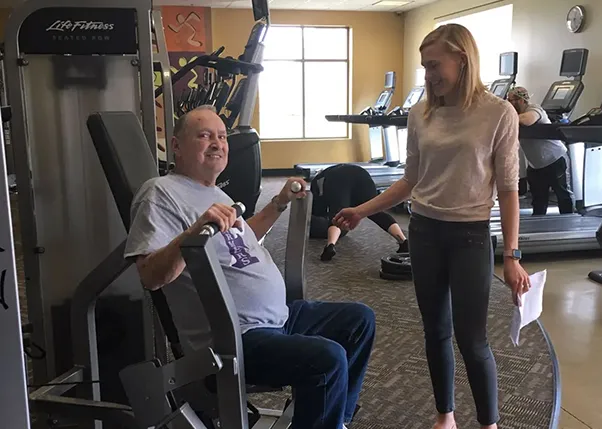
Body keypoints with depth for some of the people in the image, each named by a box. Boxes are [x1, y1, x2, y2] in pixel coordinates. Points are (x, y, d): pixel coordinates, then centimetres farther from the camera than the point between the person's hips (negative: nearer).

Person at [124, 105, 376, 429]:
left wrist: (280, 203, 24)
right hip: (233, 339, -10)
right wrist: (195, 230, -38)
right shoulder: (161, 193, -12)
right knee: (328, 358, -29)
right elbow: (151, 277, -23)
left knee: (359, 318, 15)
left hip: (279, 317, 10)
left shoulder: (214, 193, 17)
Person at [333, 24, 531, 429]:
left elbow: (508, 188, -7)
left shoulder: (499, 113, -8)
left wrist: (512, 255, -9)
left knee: (472, 339, -1)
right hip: (425, 232, 4)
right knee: (436, 331, 14)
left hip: (470, 236, -4)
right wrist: (363, 210, 6)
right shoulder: (421, 113, 2)